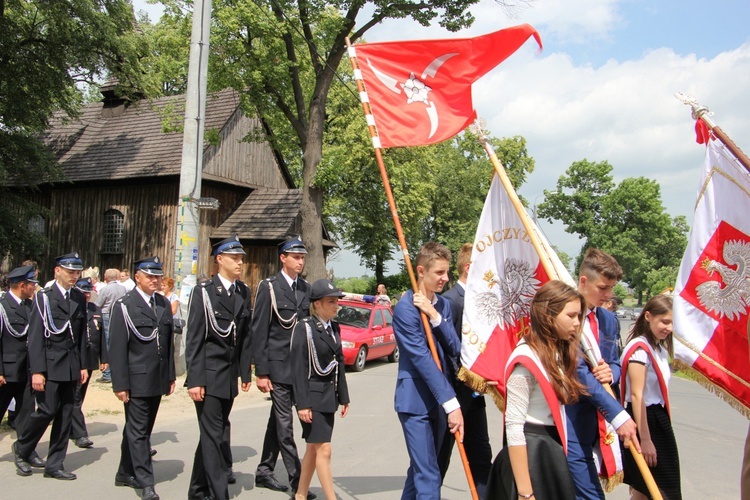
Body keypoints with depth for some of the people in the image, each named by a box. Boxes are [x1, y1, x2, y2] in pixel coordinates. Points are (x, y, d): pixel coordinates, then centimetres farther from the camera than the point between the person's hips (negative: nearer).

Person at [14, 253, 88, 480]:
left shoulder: (79, 299, 11)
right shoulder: (44, 297, -5)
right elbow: (35, 337, -10)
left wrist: (83, 366, 11)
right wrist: (37, 371, -15)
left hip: (71, 366, 5)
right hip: (50, 365, -5)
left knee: (65, 415, 6)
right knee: (47, 410, -7)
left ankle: (54, 465, 15)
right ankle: (22, 448, 21)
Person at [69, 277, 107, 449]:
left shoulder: (96, 310, 11)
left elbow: (101, 335, 13)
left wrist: (103, 358, 9)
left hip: (90, 361, 6)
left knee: (79, 397, 16)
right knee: (75, 398, -4)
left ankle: (71, 430, 28)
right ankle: (80, 434, -2)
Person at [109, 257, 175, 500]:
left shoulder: (164, 304, 11)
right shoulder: (124, 306, -7)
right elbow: (117, 348, -9)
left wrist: (170, 376, 12)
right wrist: (120, 384, -13)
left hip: (157, 380, 6)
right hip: (137, 380, -6)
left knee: (141, 429, 15)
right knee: (138, 431, -1)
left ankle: (125, 473, 29)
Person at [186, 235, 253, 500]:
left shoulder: (243, 292, 8)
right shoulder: (203, 291, -8)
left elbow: (245, 335, 10)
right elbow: (193, 339, -10)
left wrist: (245, 372, 8)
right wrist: (194, 379, -14)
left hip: (230, 375, 6)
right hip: (209, 373, -6)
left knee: (216, 432, 14)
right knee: (213, 434, -4)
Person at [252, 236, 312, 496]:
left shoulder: (306, 288, 9)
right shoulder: (269, 287, -7)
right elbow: (259, 331, -8)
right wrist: (261, 372, -11)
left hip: (300, 365, 6)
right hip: (278, 365, -5)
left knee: (277, 421, 15)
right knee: (284, 425, -2)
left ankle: (264, 471, 27)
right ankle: (297, 481, 4)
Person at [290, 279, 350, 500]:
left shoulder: (334, 328, 9)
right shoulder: (304, 328, -13)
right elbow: (299, 368, -16)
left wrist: (343, 397, 12)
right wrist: (302, 404, -18)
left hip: (328, 396, 7)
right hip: (312, 396, -7)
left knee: (313, 448, 14)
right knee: (323, 450, -5)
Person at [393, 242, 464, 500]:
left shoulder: (443, 305, 8)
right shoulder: (405, 308, -15)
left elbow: (454, 349, -1)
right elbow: (422, 358, -21)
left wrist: (435, 316, -16)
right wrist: (451, 403, -23)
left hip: (438, 399, 7)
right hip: (415, 401, -7)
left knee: (421, 468, 17)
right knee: (428, 476, -6)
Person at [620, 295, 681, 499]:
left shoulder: (660, 348, 12)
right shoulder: (640, 349, -17)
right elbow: (637, 396, -22)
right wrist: (645, 440, -25)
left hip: (659, 419, 8)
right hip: (643, 420, -8)